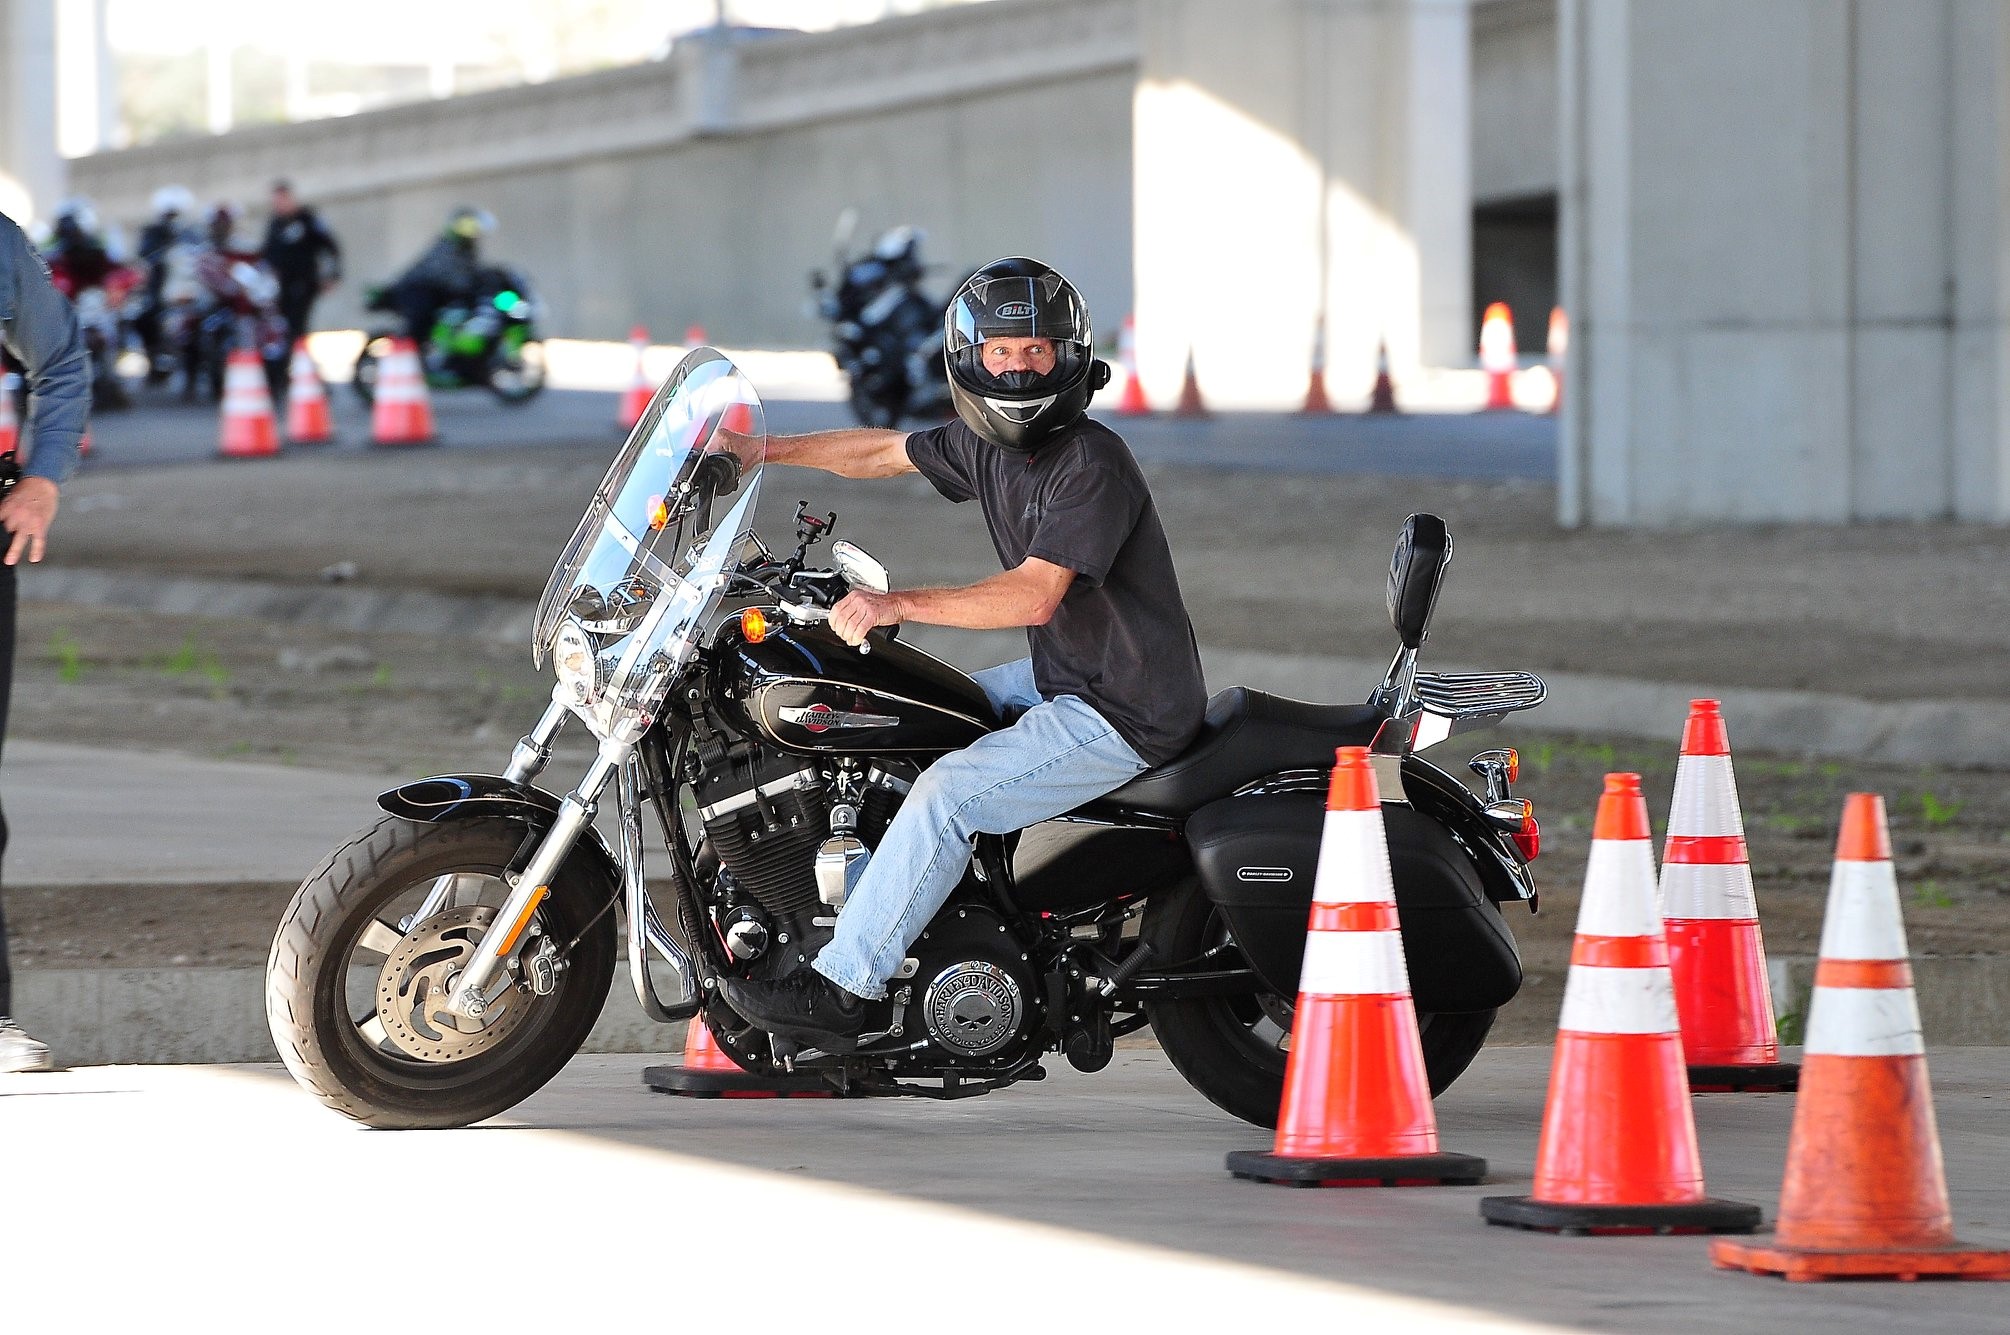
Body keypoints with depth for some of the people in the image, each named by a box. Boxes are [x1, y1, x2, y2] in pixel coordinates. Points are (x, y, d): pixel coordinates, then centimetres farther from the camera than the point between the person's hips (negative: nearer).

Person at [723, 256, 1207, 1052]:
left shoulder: (1091, 462, -22)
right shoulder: (989, 443, 5)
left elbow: (1035, 594, -30)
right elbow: (884, 453, 21)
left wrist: (900, 604, -35)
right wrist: (761, 451, 19)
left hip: (1124, 714, -10)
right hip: (1058, 681, 10)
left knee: (948, 792, -23)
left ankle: (839, 989, -20)